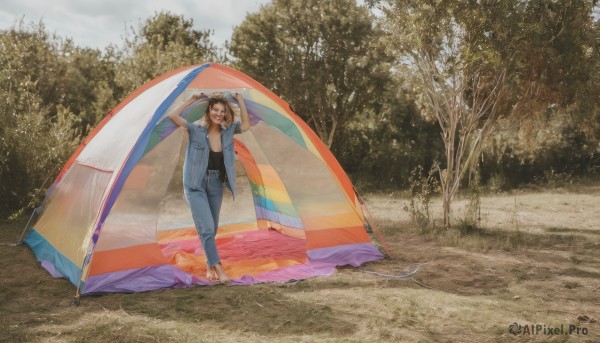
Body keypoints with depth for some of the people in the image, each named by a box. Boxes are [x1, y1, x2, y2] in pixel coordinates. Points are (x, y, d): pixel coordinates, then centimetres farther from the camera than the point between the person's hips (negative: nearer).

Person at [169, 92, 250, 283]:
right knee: (206, 228, -15)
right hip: (196, 185, -5)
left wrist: (240, 101, -6)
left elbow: (246, 125, -7)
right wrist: (192, 100, -17)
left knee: (212, 229, 13)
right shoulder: (196, 131, -11)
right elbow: (173, 116, -19)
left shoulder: (228, 132, 1)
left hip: (216, 184, 5)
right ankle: (218, 269, -15)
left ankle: (210, 265, 29)